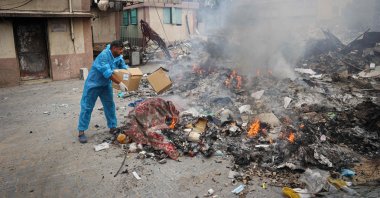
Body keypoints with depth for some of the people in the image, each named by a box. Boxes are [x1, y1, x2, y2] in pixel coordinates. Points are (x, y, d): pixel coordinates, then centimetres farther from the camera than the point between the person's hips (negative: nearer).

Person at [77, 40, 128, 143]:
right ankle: (81, 132, 5)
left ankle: (113, 127, 23)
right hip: (93, 84, -7)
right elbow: (107, 73, -33)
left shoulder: (118, 57, -3)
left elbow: (124, 67, 2)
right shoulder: (104, 55, -28)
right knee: (87, 107, -1)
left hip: (106, 85, 8)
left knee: (110, 105, 11)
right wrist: (120, 83, -35)